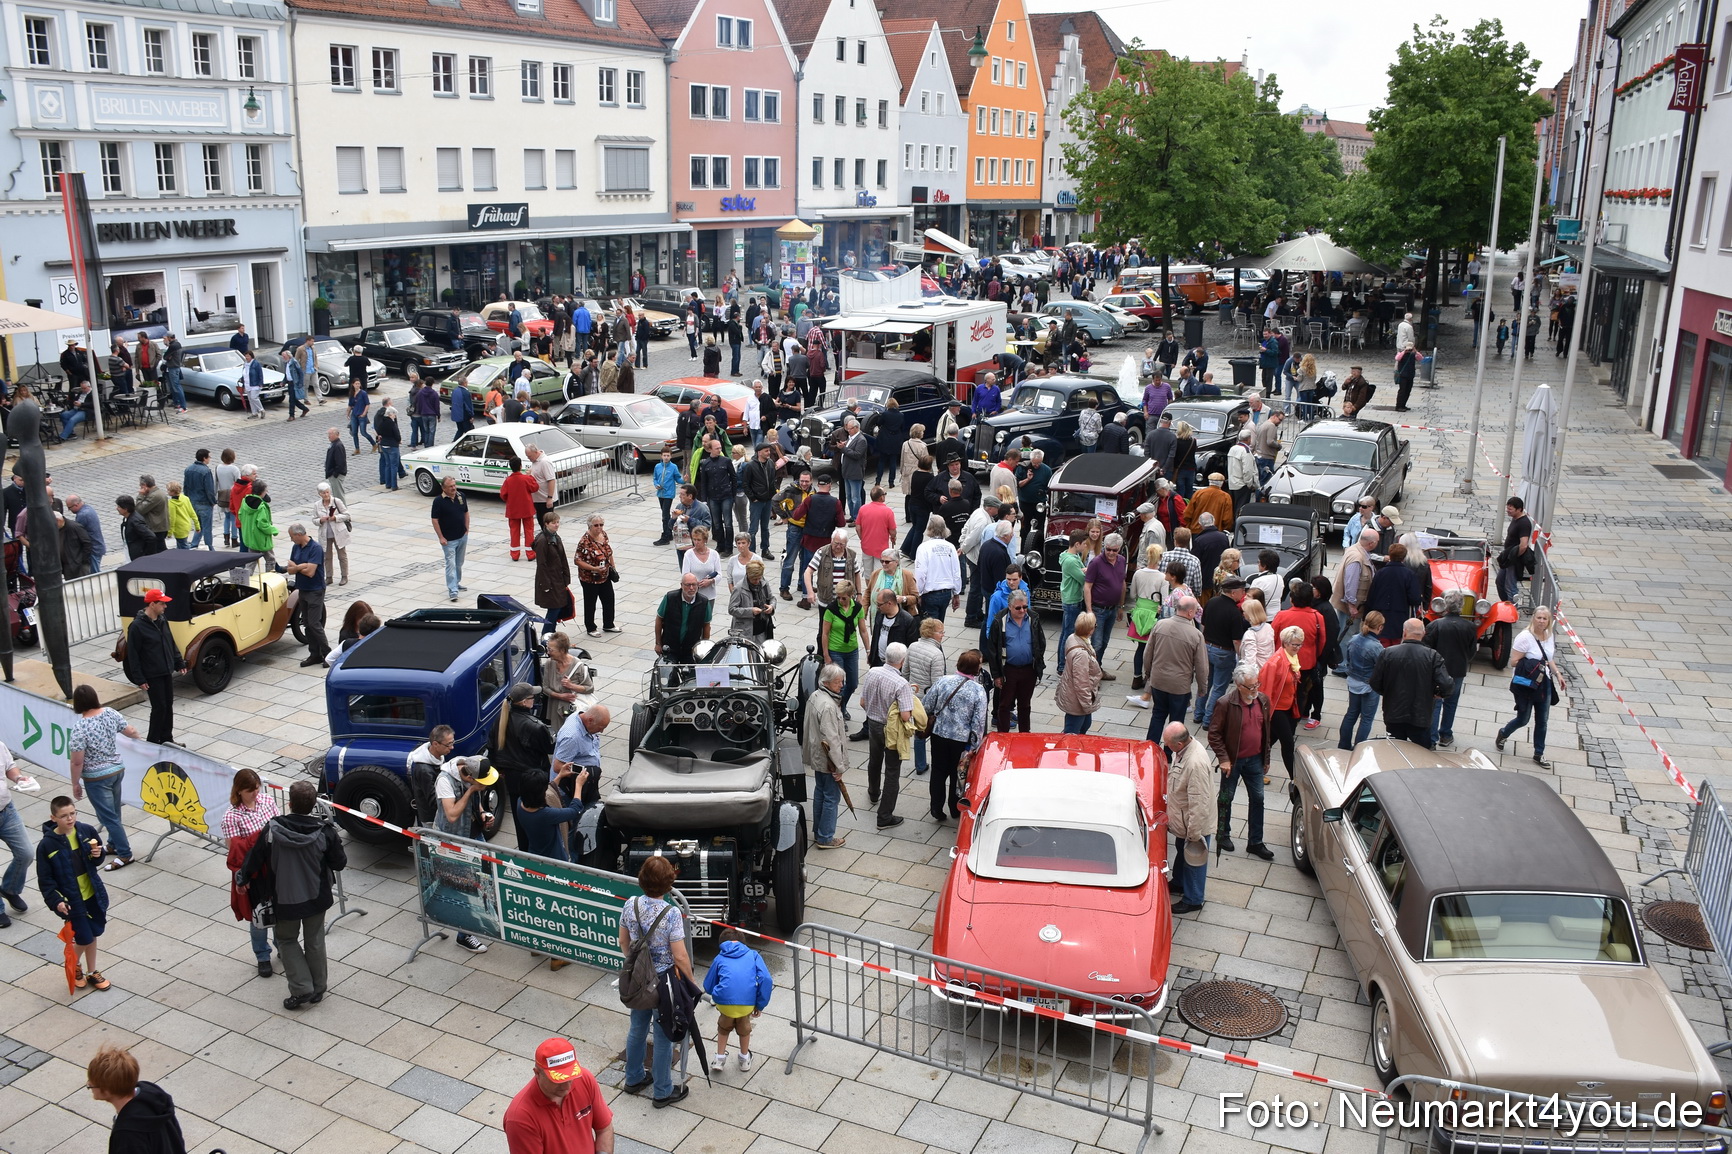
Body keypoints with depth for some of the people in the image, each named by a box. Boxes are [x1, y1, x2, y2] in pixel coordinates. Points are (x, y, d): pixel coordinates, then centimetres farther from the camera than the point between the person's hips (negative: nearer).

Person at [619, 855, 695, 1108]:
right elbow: (680, 957, -21)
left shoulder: (631, 906, -10)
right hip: (664, 982, -5)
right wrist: (691, 981, -4)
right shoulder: (672, 913, -26)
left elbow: (623, 942, 5)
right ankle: (663, 1092, 23)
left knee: (637, 1028, 23)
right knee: (664, 1035, 10)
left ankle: (634, 1079, 42)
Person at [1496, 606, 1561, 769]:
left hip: (1544, 683, 6)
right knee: (1523, 719, 7)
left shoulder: (1549, 636, 4)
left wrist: (1557, 674, 8)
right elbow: (1515, 661, -18)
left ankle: (1539, 754, 21)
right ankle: (1503, 734, 37)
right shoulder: (1525, 637, -19)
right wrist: (1530, 665, -30)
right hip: (1527, 684, -6)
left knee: (1542, 721, 10)